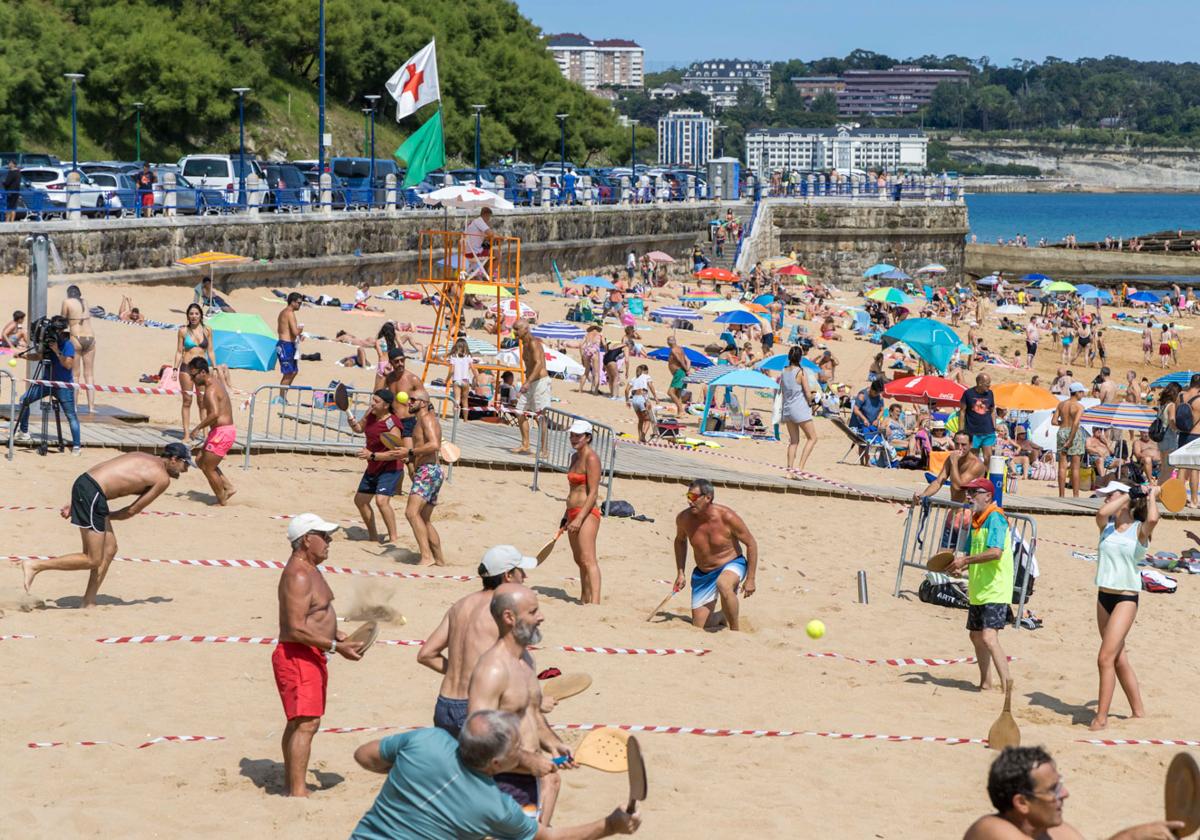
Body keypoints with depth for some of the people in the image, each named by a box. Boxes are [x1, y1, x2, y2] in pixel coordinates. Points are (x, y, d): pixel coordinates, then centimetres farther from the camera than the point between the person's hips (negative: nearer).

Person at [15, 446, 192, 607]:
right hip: (91, 493, -10)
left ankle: (88, 602, 19)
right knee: (92, 560, -1)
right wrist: (108, 516, 17)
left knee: (109, 549, 15)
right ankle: (34, 566, -3)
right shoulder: (163, 478, 0)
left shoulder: (144, 459, 24)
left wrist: (73, 503, 20)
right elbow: (133, 510, 1)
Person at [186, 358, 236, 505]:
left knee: (208, 467, 0)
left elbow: (215, 413, -35)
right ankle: (228, 488, 16)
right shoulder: (216, 380, 10)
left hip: (221, 432, -10)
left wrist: (198, 427, -27)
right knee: (201, 460, 18)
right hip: (228, 429, 10)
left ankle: (222, 501, 9)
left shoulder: (211, 390, -20)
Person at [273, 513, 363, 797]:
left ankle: (291, 783, 25)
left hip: (311, 657, 11)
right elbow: (297, 629, -25)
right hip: (298, 657, -11)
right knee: (305, 724, -16)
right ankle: (297, 792, -18)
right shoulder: (298, 576, -20)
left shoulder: (309, 571, 15)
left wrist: (336, 634, 13)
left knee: (297, 722, 16)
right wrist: (336, 647, -23)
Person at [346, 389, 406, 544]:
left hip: (390, 469, -9)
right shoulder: (370, 414, -3)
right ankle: (373, 536, 30)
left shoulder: (391, 424, -26)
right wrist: (353, 423, -6)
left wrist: (372, 455, -33)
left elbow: (396, 453, -29)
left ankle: (393, 537, -20)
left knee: (381, 500, -27)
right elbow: (360, 429, 16)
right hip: (373, 468, 9)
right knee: (360, 500, 16)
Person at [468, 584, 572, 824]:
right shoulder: (492, 669, -20)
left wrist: (552, 743, 6)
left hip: (531, 780, 9)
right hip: (505, 784, -9)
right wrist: (528, 761, -24)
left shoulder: (525, 659, 12)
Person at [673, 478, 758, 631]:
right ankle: (722, 616, 38)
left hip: (732, 565, -4)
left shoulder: (726, 517, -24)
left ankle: (735, 630, -22)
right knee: (699, 627, 3)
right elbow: (680, 541, 11)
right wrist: (680, 573, 6)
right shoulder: (684, 518, -13)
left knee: (723, 584, -42)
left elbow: (751, 543, -13)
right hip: (703, 574, 5)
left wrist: (750, 579, -13)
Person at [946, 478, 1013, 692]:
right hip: (978, 590, 10)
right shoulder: (976, 521, 14)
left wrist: (965, 561, -22)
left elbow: (995, 552, -28)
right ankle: (985, 684, 32)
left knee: (989, 637, -21)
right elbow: (971, 554, 22)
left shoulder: (995, 518, -14)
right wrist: (959, 563, 0)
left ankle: (1007, 687, -22)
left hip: (995, 591, -10)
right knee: (976, 636, 19)